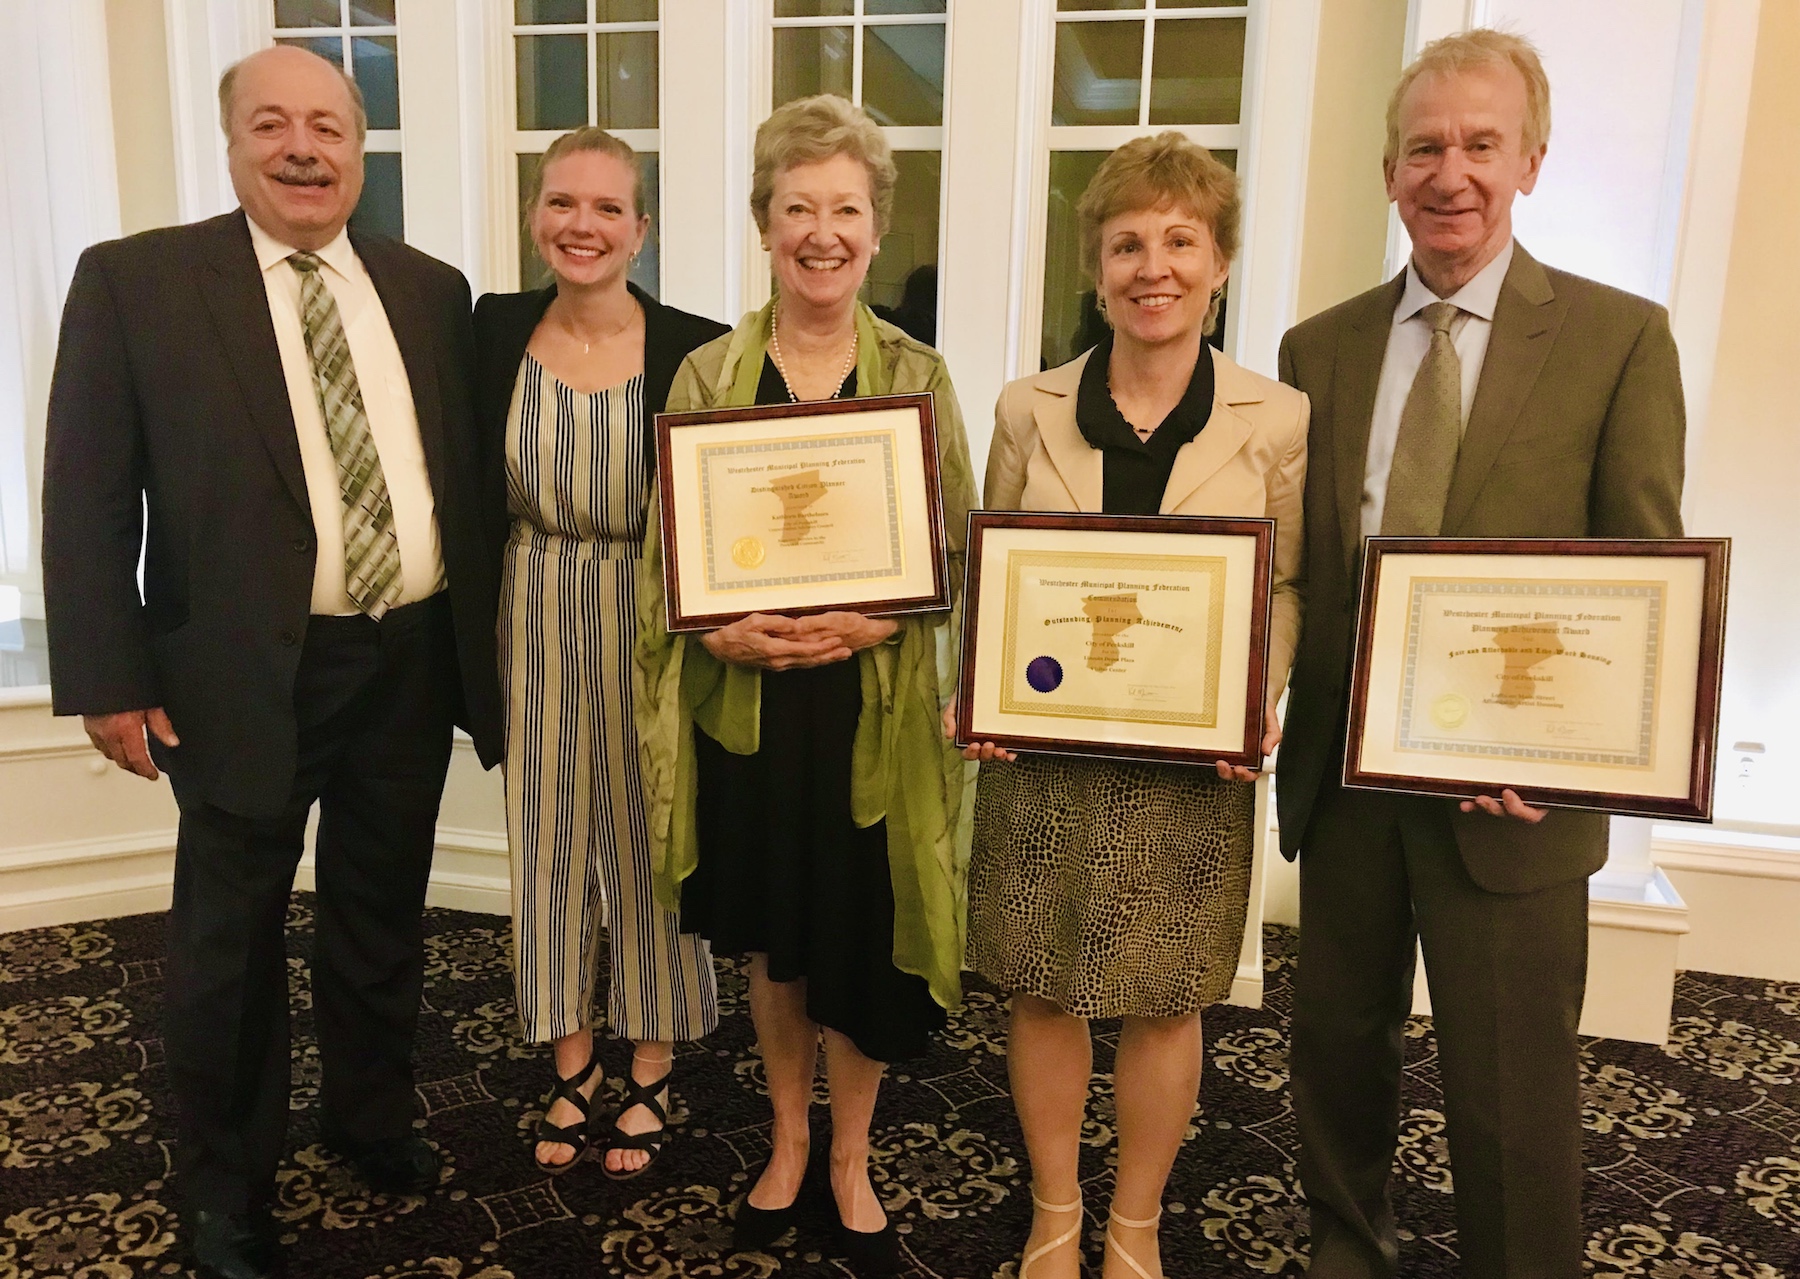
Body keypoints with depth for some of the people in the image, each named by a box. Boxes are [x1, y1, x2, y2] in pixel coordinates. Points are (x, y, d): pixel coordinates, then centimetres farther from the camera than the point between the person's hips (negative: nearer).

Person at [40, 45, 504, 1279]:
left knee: (383, 921, 19)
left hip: (411, 664, 3)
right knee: (231, 943, 13)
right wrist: (110, 679, -9)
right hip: (245, 675, -3)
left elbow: (467, 472, 8)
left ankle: (374, 1114, 43)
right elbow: (89, 499, -5)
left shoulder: (430, 288, 6)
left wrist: (486, 638, 6)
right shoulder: (135, 280, -4)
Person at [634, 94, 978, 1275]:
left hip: (874, 704, -1)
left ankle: (850, 1165, 32)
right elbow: (667, 551, 2)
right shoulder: (709, 374, 2)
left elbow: (958, 554, -2)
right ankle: (788, 1141, 40)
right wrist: (721, 630, -17)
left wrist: (870, 621, -19)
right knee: (772, 940, 16)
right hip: (745, 702, 1)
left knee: (862, 944, 8)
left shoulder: (918, 376, 0)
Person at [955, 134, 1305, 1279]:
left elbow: (1288, 590, 3)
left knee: (1166, 1001, 11)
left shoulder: (1276, 420, -2)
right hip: (1041, 750, 1)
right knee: (1043, 991, 11)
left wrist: (1260, 703, -14)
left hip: (1195, 763, -1)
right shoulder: (1029, 409, 1)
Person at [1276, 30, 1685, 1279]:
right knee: (1337, 1045, 18)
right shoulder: (1321, 348, 6)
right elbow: (1289, 558, 7)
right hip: (1343, 767, 4)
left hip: (1510, 789, -3)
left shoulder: (1621, 337, -3)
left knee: (1513, 1088, 8)